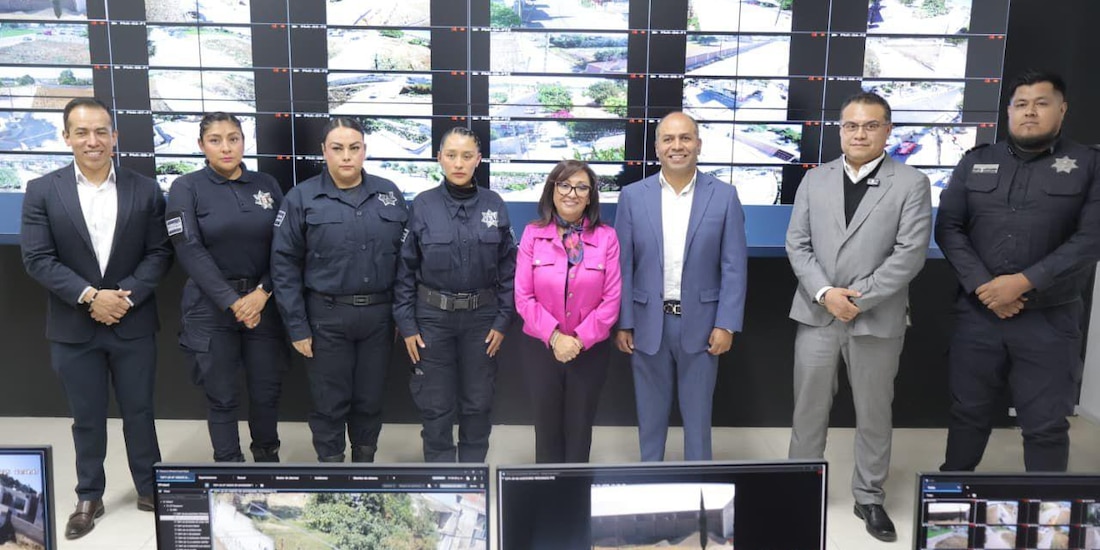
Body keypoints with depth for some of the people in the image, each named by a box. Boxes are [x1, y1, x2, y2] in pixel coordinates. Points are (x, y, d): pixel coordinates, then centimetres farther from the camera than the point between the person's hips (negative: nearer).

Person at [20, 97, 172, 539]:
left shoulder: (145, 190, 0)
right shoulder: (42, 191, -1)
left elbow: (160, 253, -2)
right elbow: (37, 259, -7)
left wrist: (126, 295, -15)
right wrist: (89, 296, -17)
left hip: (133, 324, 0)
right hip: (73, 328, 0)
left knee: (139, 412, 11)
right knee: (86, 418, 12)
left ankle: (150, 489, 27)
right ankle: (89, 498, 28)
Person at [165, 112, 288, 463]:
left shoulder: (266, 185, 6)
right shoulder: (186, 188, -2)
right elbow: (190, 251, -10)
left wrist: (262, 293, -11)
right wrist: (232, 302, -14)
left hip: (264, 304, 2)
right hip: (212, 308, -2)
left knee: (266, 391, 9)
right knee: (222, 398, 6)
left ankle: (268, 458, 32)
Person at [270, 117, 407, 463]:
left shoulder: (389, 194, 4)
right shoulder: (302, 198, -4)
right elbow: (285, 265, -5)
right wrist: (297, 326, -8)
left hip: (379, 315, 3)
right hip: (327, 317, -2)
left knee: (370, 399, 14)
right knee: (330, 402, 8)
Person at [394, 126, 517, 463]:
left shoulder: (494, 205, -1)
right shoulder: (422, 205, -4)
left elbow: (508, 266, 2)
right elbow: (405, 268, -1)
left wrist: (503, 319, -2)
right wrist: (406, 323, -4)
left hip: (482, 317, 1)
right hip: (433, 317, -1)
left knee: (478, 403, 12)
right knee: (436, 406, 7)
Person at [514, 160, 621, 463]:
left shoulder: (606, 237, -5)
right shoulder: (532, 234, -3)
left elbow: (611, 299, -7)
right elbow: (523, 297, -6)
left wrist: (580, 340, -14)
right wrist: (554, 336, -15)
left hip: (590, 350, 0)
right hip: (541, 348, 0)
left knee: (579, 429, 13)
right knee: (547, 427, 13)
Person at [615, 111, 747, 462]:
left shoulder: (724, 196, -2)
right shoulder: (633, 196, 0)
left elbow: (734, 266, -3)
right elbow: (623, 266, 0)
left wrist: (726, 324, -8)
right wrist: (622, 323, -2)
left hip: (700, 323, 0)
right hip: (648, 323, 1)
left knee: (698, 413, 12)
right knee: (650, 413, 14)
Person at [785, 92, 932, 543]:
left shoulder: (911, 184, -1)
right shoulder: (815, 180, 8)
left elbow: (910, 252, -10)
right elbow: (797, 244, 3)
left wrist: (860, 299, -16)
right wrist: (824, 293, -12)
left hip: (877, 318, -2)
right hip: (817, 314, 2)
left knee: (874, 414, 11)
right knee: (808, 409, 11)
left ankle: (869, 498, 28)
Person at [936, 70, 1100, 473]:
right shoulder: (975, 163, 7)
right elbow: (949, 228, 2)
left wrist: (1022, 283, -17)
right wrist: (982, 286, -11)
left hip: (1049, 320, -2)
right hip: (978, 313, 2)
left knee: (1046, 425, 6)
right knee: (968, 413, 13)